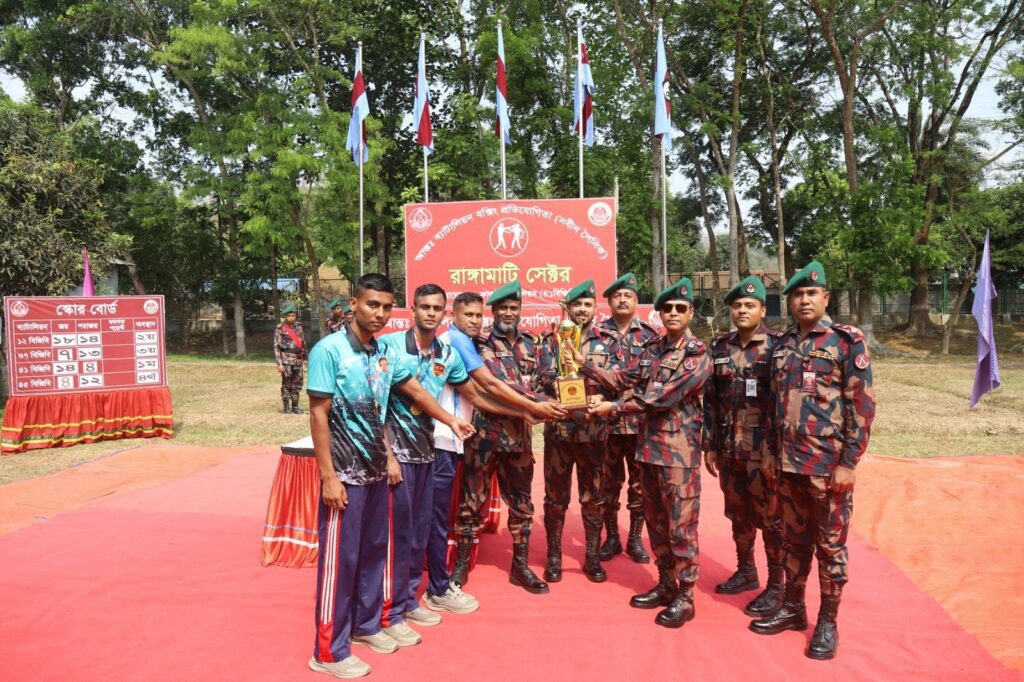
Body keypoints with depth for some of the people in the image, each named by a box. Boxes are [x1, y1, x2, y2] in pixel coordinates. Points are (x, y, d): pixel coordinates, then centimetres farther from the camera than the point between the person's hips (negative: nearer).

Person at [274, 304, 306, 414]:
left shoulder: (298, 327, 10)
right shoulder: (280, 329, -6)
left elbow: (303, 342, 16)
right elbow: (276, 347, -9)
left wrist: (305, 356, 14)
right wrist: (279, 363, -14)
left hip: (298, 359, 5)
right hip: (287, 360, -5)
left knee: (297, 384, 8)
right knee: (286, 384, 1)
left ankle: (295, 407, 16)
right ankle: (286, 407, 8)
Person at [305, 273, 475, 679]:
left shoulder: (386, 354, 4)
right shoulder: (329, 350, -14)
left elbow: (415, 390, 18)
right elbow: (318, 416, -15)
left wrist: (451, 421, 23)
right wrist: (328, 477, -18)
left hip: (377, 470, 7)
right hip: (345, 474, -6)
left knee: (373, 551, 16)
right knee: (340, 558, 1)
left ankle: (365, 625, 34)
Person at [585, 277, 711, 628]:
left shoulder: (697, 356, -12)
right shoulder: (652, 349, 10)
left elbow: (662, 398, -19)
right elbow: (625, 378, 9)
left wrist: (614, 407, -17)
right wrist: (584, 366, 0)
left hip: (679, 451, -7)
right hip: (649, 445, 7)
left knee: (681, 526, 1)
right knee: (656, 522, 16)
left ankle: (685, 597, 14)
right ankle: (666, 585, 30)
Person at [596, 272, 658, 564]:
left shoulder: (650, 336, 5)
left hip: (641, 421, 0)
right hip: (606, 421, 0)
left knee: (639, 482, 8)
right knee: (609, 482, 9)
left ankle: (635, 539, 22)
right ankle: (611, 538, 23)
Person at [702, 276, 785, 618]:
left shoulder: (777, 345, -7)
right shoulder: (720, 347, 7)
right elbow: (711, 400, 9)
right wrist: (709, 445, 7)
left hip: (765, 449, -5)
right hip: (729, 448, 5)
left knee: (771, 518, 6)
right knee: (738, 514, 17)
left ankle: (777, 587, 19)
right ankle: (746, 572, 35)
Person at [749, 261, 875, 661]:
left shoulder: (848, 341, -7)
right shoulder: (783, 344, 9)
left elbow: (862, 406, -10)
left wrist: (849, 462, -14)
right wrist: (773, 455, 11)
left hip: (830, 465, -5)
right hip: (789, 464, 5)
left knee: (830, 545, 7)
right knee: (793, 540, 15)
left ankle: (828, 622, 20)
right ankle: (793, 609, 29)